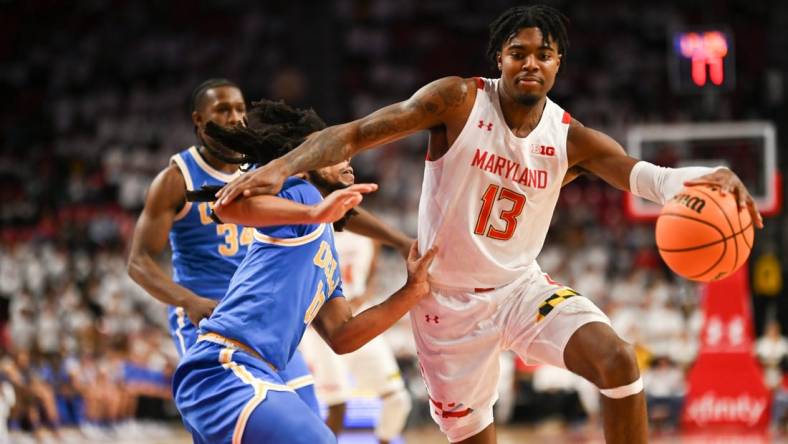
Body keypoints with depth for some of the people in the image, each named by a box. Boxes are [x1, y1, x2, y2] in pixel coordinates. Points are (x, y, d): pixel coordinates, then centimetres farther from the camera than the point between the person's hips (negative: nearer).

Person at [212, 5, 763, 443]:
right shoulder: (459, 102, -16)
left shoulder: (571, 138, -8)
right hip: (448, 297, -2)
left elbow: (644, 174, -21)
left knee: (618, 361, -20)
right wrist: (282, 167, -37)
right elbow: (356, 134, -20)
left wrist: (708, 178, -45)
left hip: (520, 284, 2)